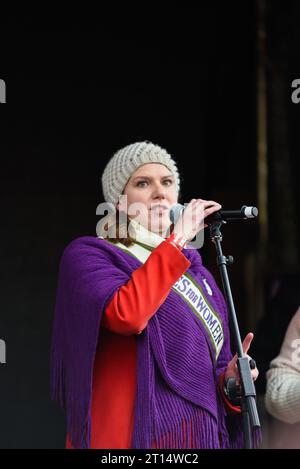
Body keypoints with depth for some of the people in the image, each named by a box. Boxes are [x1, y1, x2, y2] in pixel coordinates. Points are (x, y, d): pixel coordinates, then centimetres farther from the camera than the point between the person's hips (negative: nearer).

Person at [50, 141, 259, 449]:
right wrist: (178, 240, -13)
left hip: (200, 436, 6)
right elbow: (125, 314, -21)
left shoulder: (195, 272, 18)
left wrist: (229, 379, -3)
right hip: (130, 435, -6)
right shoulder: (86, 254, -1)